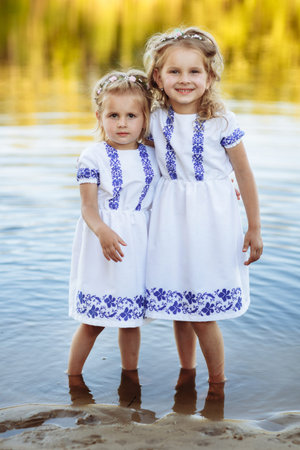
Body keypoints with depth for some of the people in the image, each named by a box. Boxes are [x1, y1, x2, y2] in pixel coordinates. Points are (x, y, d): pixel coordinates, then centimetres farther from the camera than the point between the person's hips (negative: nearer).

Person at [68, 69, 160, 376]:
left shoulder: (152, 156, 4)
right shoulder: (93, 157, -8)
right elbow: (88, 206, -11)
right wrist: (103, 231, -32)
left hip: (138, 243, 3)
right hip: (102, 240, -3)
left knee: (131, 318, 15)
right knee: (93, 322, 4)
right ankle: (72, 377, 22)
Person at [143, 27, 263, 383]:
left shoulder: (222, 121, -9)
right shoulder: (155, 120, 0)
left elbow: (244, 174, -2)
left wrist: (254, 228, 0)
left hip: (212, 220, -4)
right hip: (171, 219, 4)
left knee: (203, 314, 0)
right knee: (177, 308, 13)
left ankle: (217, 381, 22)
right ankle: (186, 375, 33)